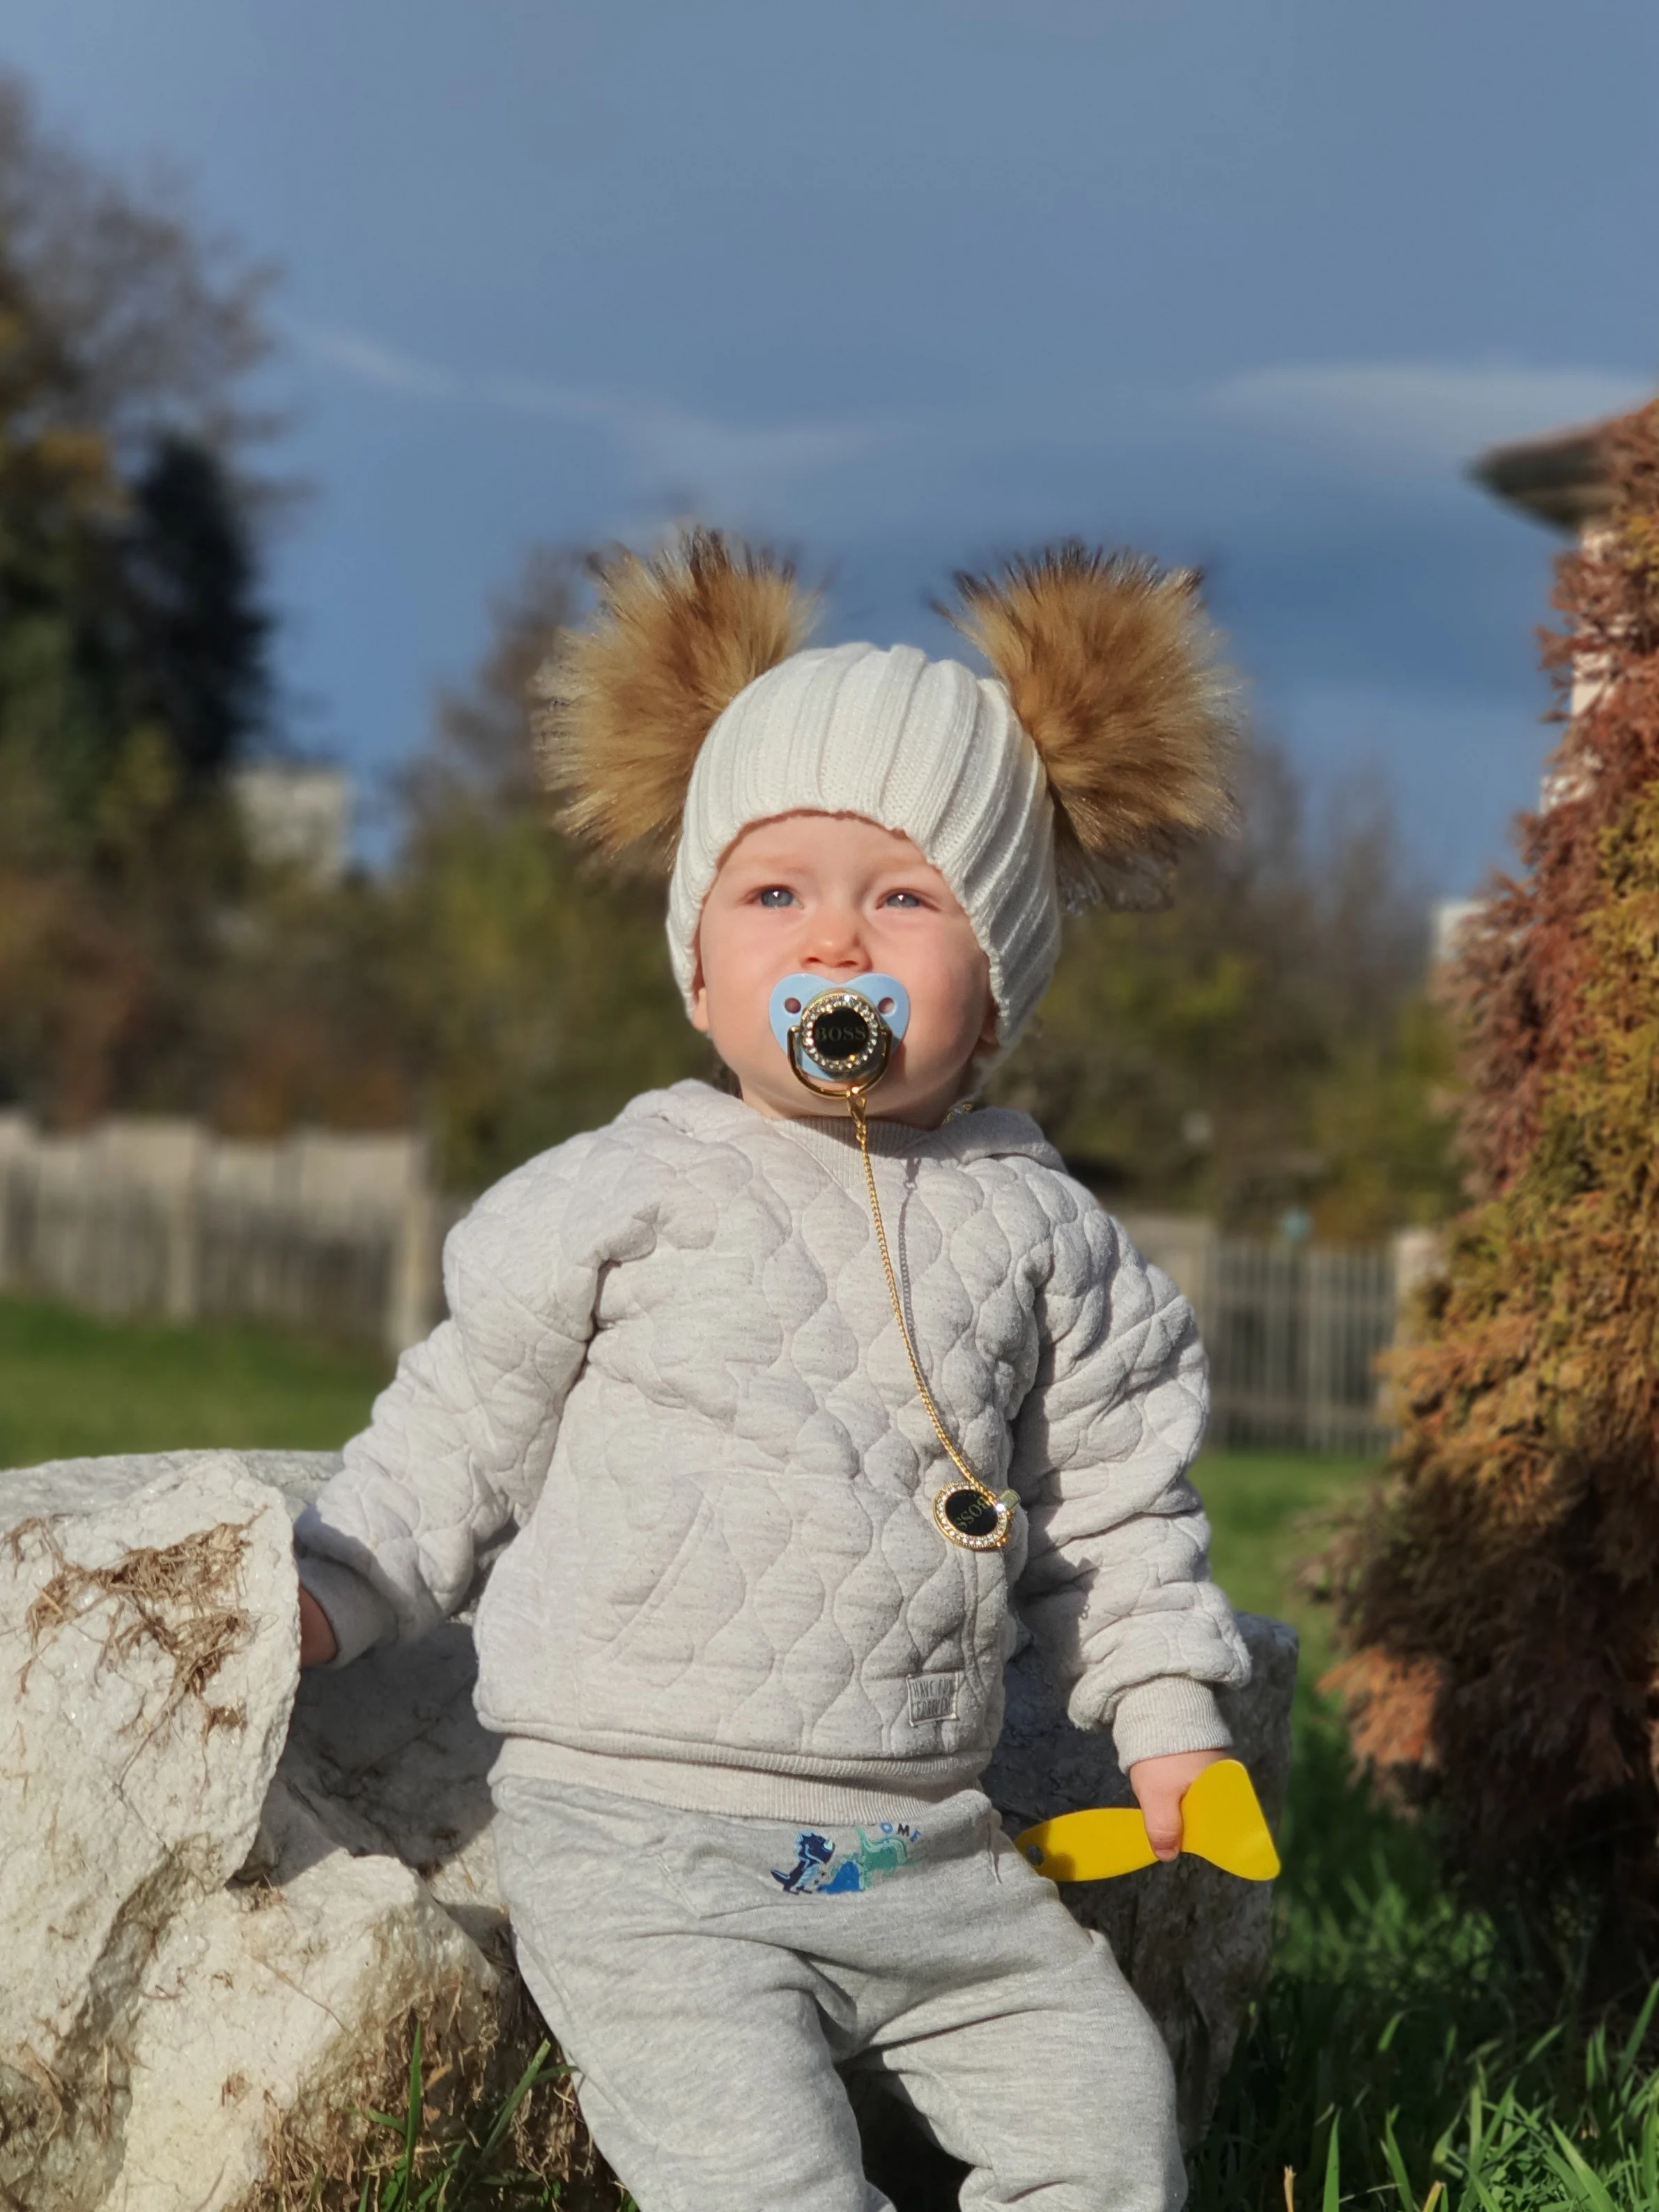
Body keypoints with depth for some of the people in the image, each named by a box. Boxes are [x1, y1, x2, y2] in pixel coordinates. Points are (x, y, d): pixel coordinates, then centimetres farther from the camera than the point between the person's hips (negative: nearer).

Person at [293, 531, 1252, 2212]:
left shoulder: (1035, 1229, 7)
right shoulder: (627, 1196, -1)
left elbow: (1113, 1498, 14)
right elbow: (470, 1422, 9)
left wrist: (1166, 1708, 9)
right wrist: (331, 1588, 1)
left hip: (926, 1848, 4)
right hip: (640, 1833, -4)